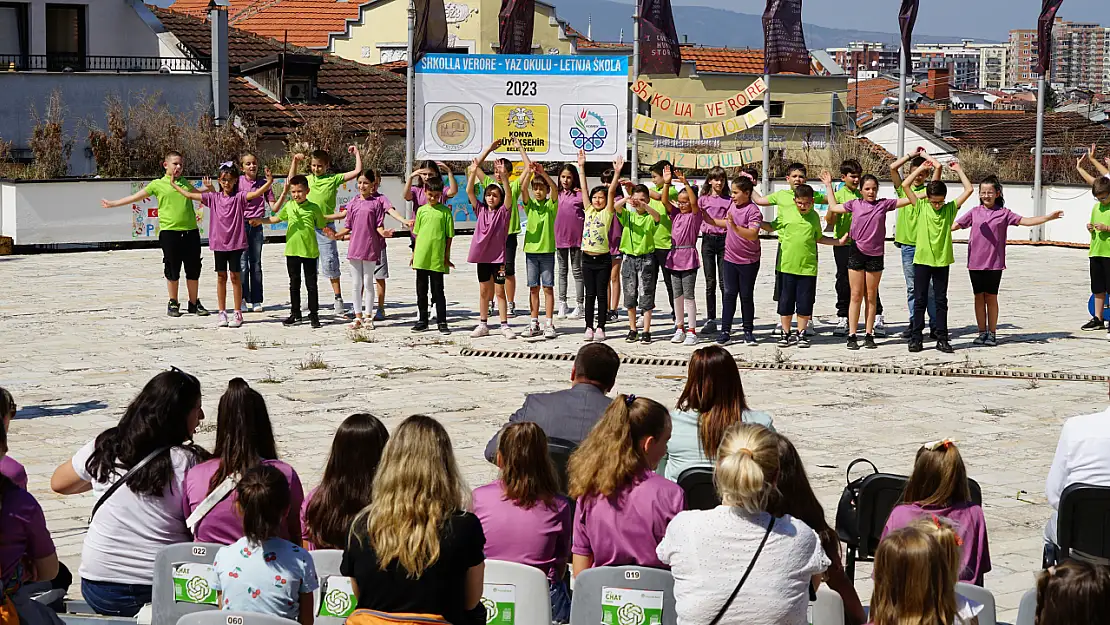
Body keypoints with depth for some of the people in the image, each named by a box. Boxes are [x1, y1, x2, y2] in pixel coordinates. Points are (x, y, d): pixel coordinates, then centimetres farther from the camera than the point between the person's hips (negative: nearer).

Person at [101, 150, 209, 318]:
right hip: (169, 230, -3)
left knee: (193, 269, 5)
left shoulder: (186, 184, 15)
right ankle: (173, 303, 13)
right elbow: (136, 197, 6)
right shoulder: (158, 184, 4)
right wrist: (113, 204, 6)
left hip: (190, 230, 3)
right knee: (172, 269, 1)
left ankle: (194, 303, 15)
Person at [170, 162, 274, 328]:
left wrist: (269, 182, -36)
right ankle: (222, 313, 14)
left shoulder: (239, 196, -5)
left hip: (236, 243, -3)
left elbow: (257, 193, -20)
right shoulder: (214, 198, 4)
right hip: (218, 243, 3)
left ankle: (238, 314, 8)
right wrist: (174, 185, 18)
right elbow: (190, 195, 12)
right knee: (221, 277, 8)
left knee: (235, 276, 2)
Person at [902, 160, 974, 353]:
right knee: (920, 300, 4)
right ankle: (916, 337, 8)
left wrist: (959, 170, 3)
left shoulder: (950, 209, 2)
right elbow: (905, 186, -5)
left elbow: (969, 190, -1)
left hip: (942, 260, 1)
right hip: (922, 259, -1)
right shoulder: (921, 206, 0)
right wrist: (921, 169, 0)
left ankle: (942, 339, 10)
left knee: (941, 301, 6)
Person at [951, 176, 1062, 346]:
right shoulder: (974, 212, 7)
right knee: (979, 297, 6)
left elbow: (1025, 221, -4)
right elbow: (955, 225, 13)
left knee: (991, 297, 3)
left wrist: (1049, 217, -13)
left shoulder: (1004, 213, 2)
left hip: (994, 263, -2)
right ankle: (982, 332, 14)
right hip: (975, 262, 2)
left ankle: (992, 333, 11)